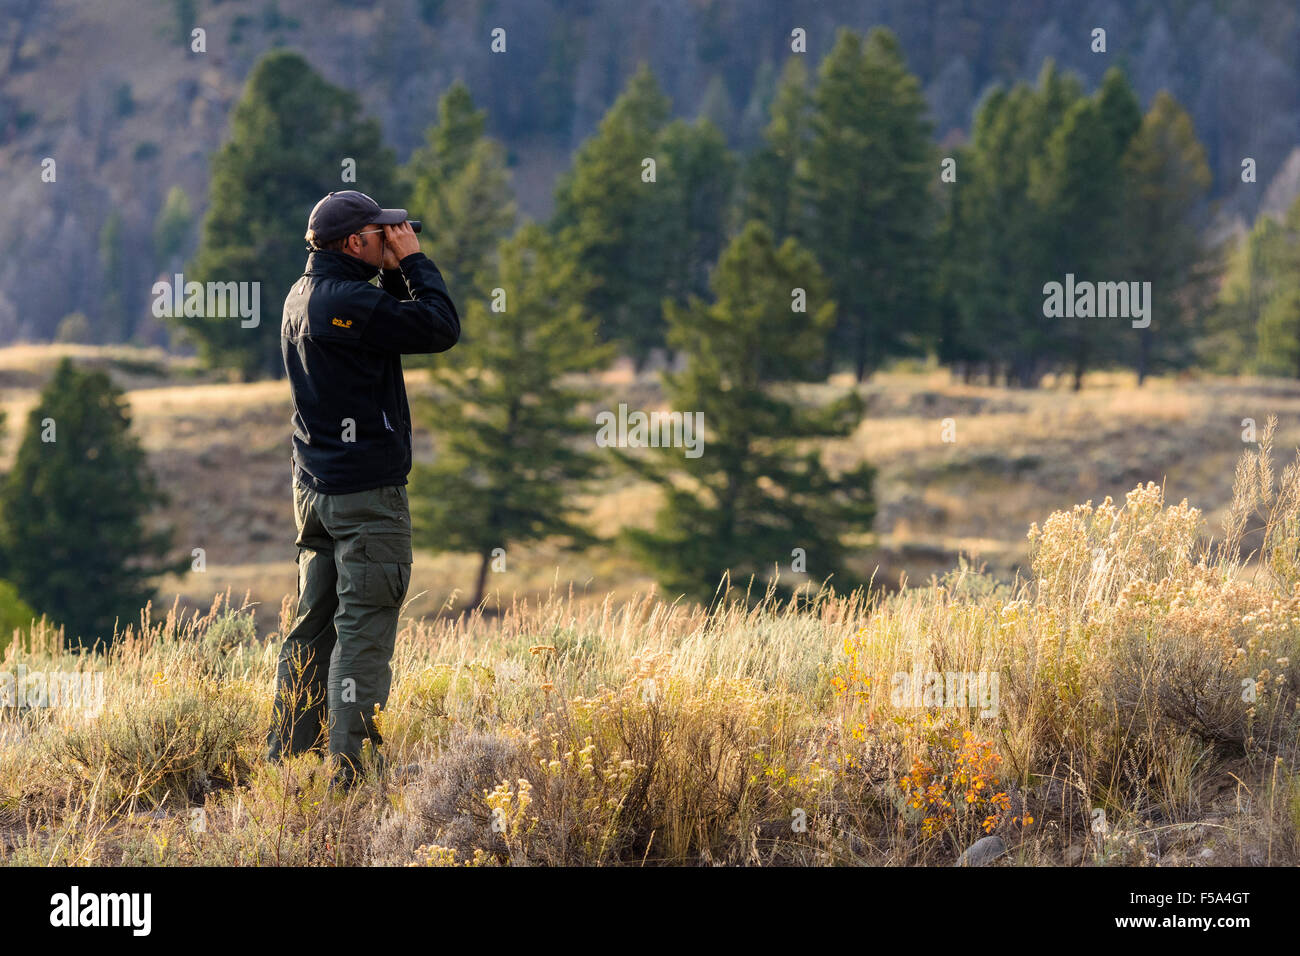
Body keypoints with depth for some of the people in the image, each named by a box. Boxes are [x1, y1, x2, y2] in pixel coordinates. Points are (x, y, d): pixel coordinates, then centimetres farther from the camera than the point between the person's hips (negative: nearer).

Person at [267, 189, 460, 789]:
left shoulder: (301, 298, 11)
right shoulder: (349, 302, -19)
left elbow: (391, 323, 18)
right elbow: (441, 328, -17)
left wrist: (395, 275, 7)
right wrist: (413, 262, -7)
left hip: (313, 487, 9)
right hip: (366, 491, -9)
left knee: (314, 622, 14)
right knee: (364, 627, -6)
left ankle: (284, 756, 17)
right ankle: (349, 767, -7)